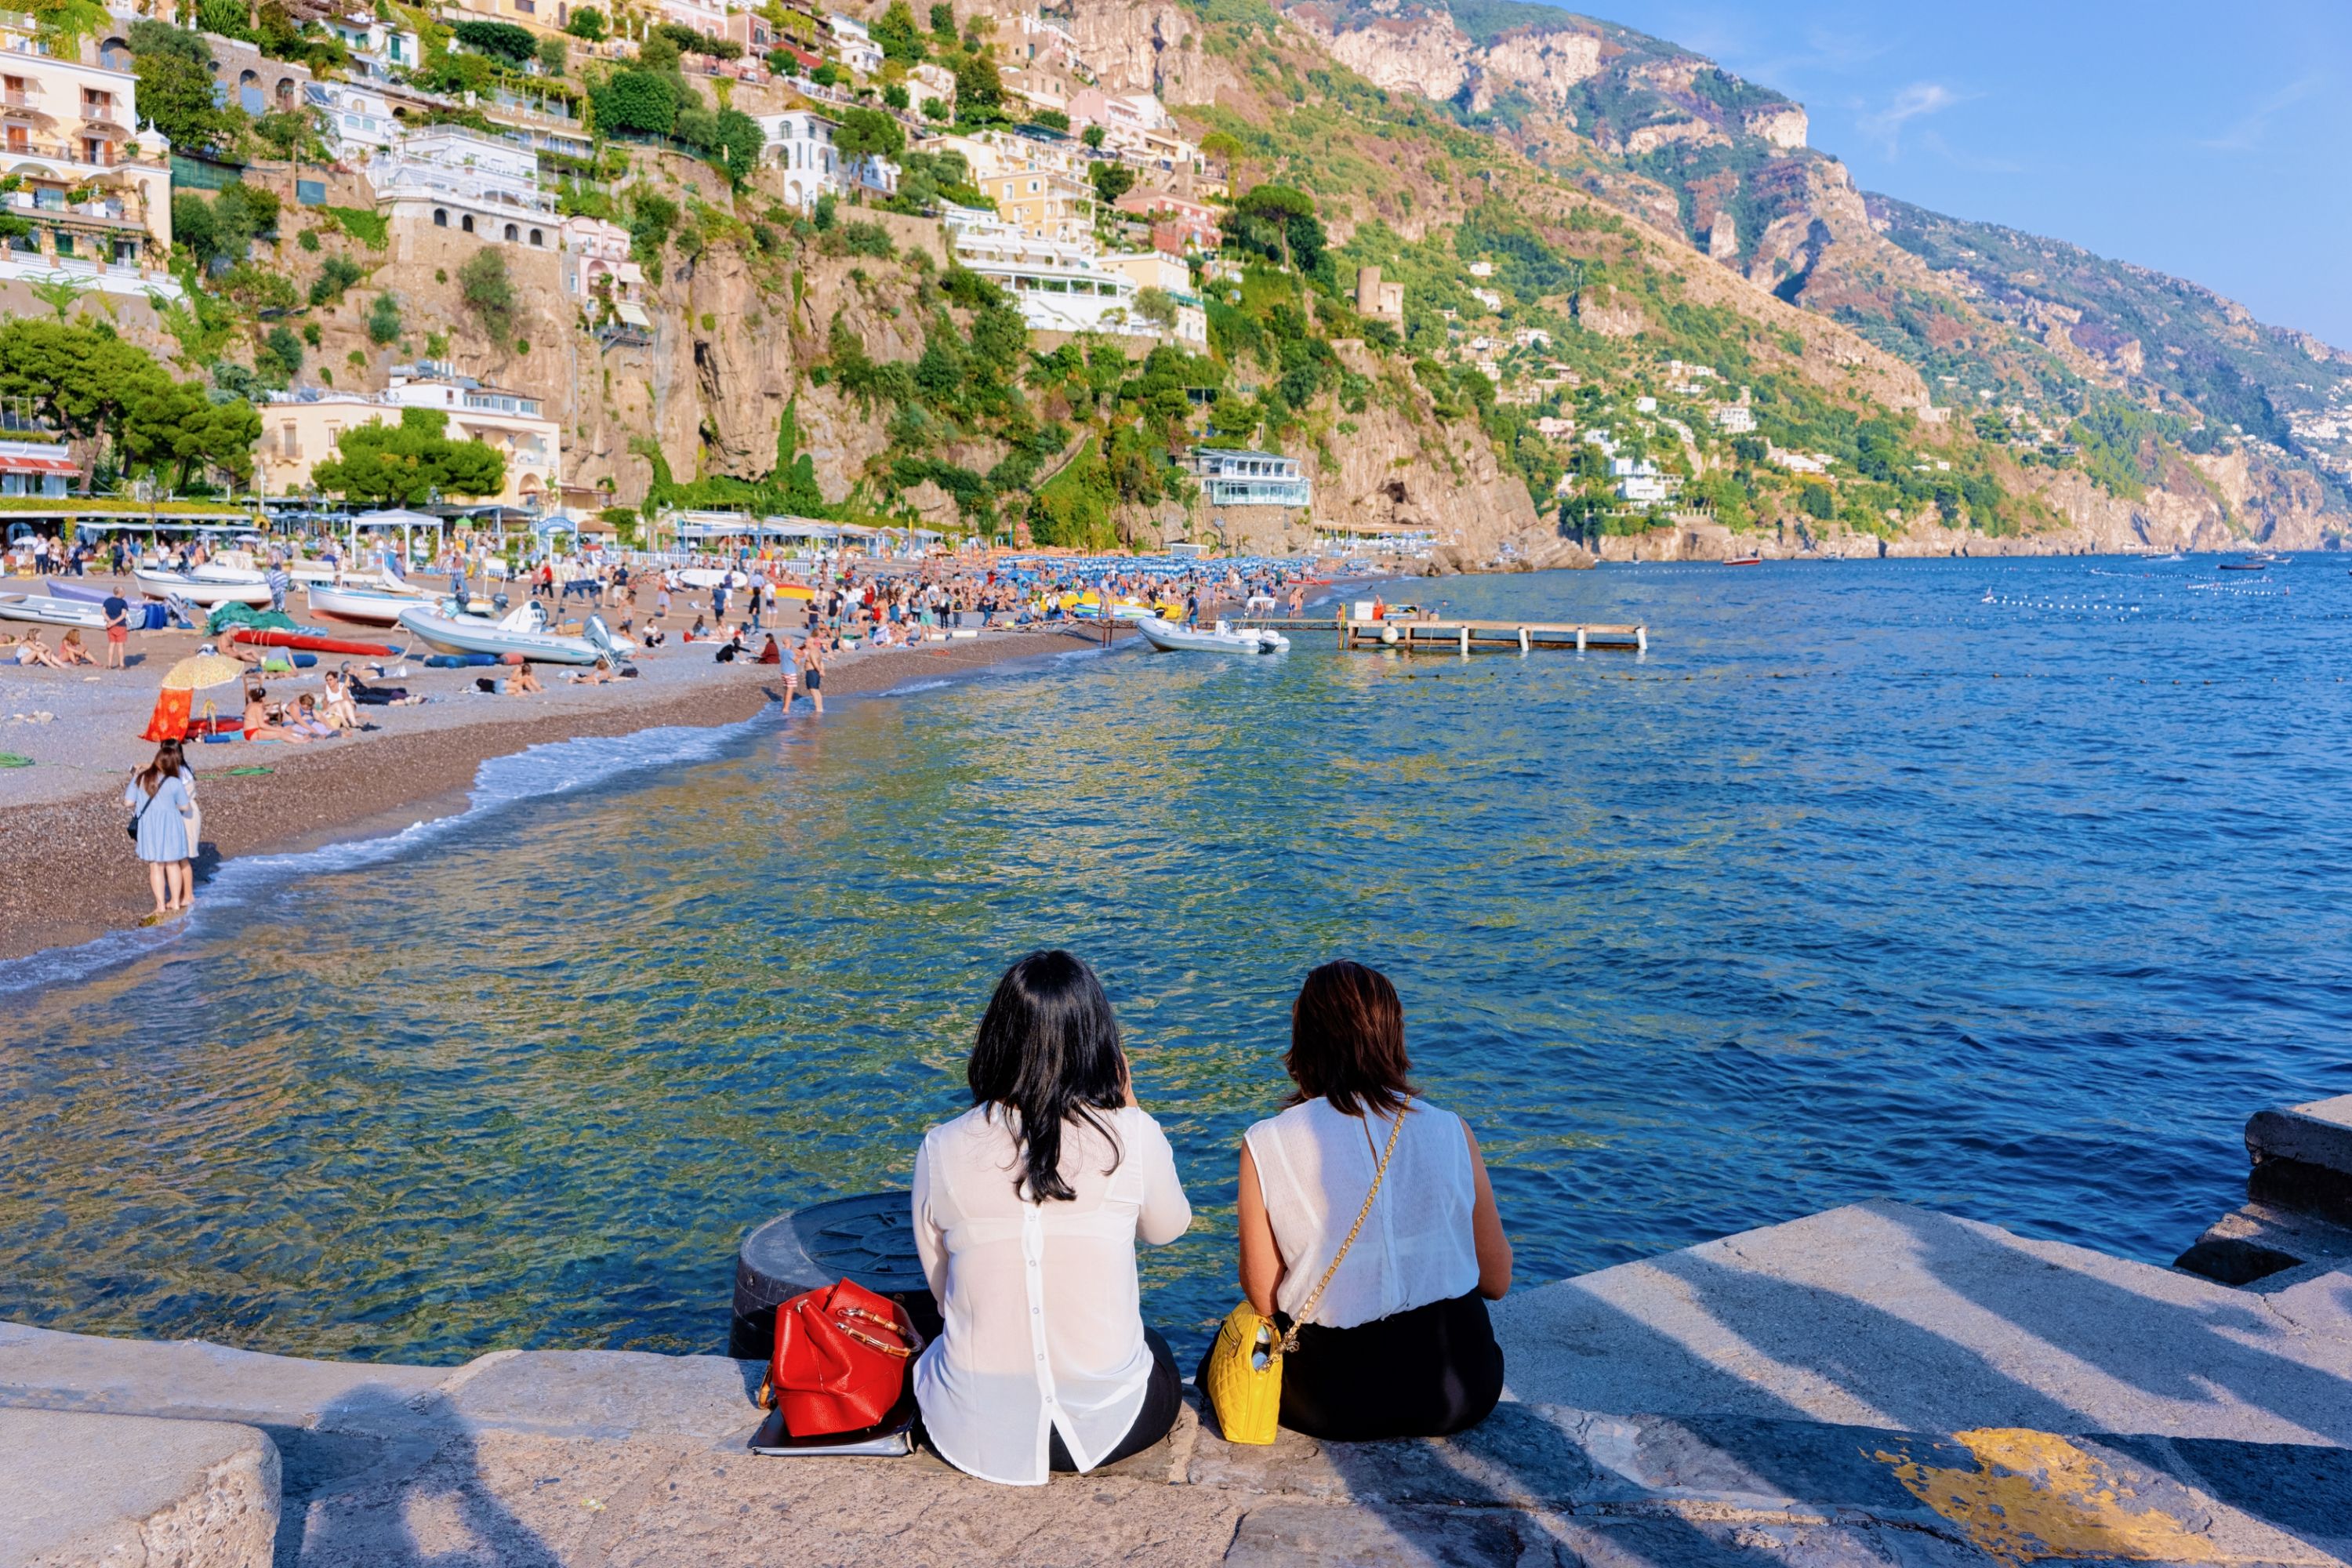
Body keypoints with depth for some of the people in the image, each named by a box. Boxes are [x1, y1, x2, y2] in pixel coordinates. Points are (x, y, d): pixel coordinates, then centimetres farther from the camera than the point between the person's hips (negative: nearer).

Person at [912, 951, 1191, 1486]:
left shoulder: (941, 1150, -8)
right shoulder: (1133, 1136, -13)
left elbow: (942, 1289, 4)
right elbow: (1167, 1228, 9)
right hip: (1104, 1426, 0)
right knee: (1157, 1351, 35)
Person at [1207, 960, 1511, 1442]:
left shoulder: (1266, 1147, -11)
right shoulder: (1450, 1132, -6)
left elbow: (1263, 1298, -7)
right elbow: (1497, 1282, 2)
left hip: (1334, 1405, -1)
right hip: (1461, 1393, 2)